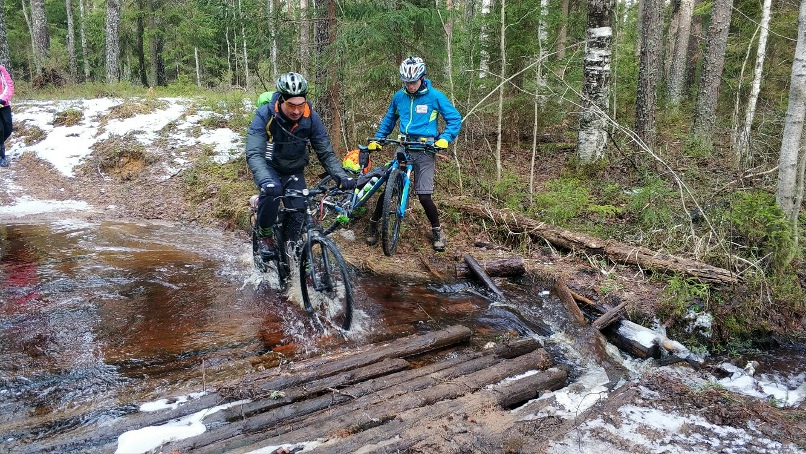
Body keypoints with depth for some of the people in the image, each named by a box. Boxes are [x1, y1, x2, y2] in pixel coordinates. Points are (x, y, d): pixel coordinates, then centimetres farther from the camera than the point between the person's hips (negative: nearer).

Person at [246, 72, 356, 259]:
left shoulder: (311, 117, -20)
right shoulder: (265, 115, -28)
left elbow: (326, 152, -17)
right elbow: (254, 154, -38)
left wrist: (341, 176, -35)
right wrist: (266, 180, -57)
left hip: (294, 171, 3)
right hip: (269, 167, -2)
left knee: (298, 217, -11)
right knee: (271, 190, -34)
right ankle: (265, 236, -9)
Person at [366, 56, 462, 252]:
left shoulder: (435, 96, -5)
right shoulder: (399, 96, 5)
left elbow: (454, 118, 0)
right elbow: (389, 119, 21)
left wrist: (444, 139, -15)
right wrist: (377, 139, 11)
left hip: (425, 150, -3)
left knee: (424, 196, -7)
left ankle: (437, 231, 15)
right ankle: (373, 224, 16)